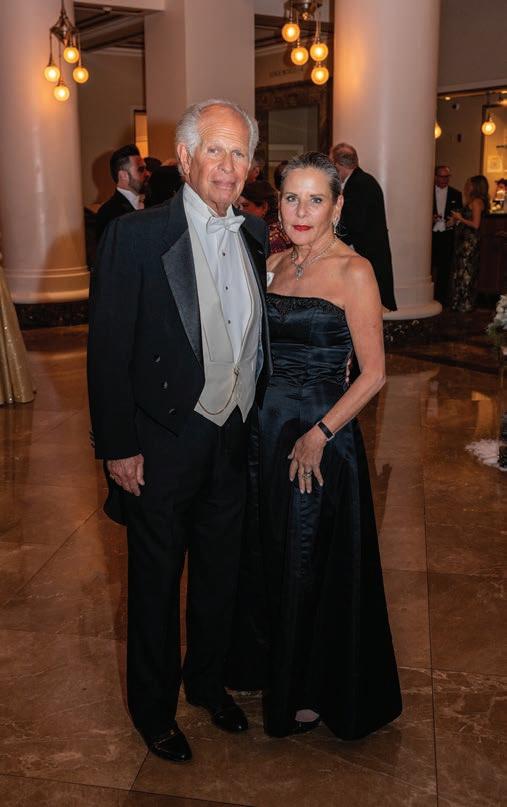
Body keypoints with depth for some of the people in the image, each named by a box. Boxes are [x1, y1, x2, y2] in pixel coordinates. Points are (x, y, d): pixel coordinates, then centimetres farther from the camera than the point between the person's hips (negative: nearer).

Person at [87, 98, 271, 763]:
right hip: (163, 447, -5)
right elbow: (108, 350, -14)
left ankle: (207, 681, 46)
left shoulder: (255, 236, 3)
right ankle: (153, 707, 37)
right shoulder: (136, 236, -15)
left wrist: (257, 419, 9)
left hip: (234, 442, 5)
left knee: (221, 576, 21)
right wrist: (117, 447, -13)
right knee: (157, 584, 13)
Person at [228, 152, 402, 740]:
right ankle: (271, 665, 43)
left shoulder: (352, 272, -12)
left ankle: (316, 691, 33)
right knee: (265, 558, 18)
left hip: (321, 437, -6)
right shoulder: (274, 264, 7)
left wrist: (319, 434, -18)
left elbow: (373, 373, -13)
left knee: (315, 568, 9)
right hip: (265, 429, 6)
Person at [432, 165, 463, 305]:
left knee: (445, 268, 4)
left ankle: (442, 297, 12)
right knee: (429, 266, -4)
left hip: (447, 235, 1)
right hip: (431, 235, -1)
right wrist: (430, 218, -12)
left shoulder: (456, 194, 10)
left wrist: (454, 220, -8)